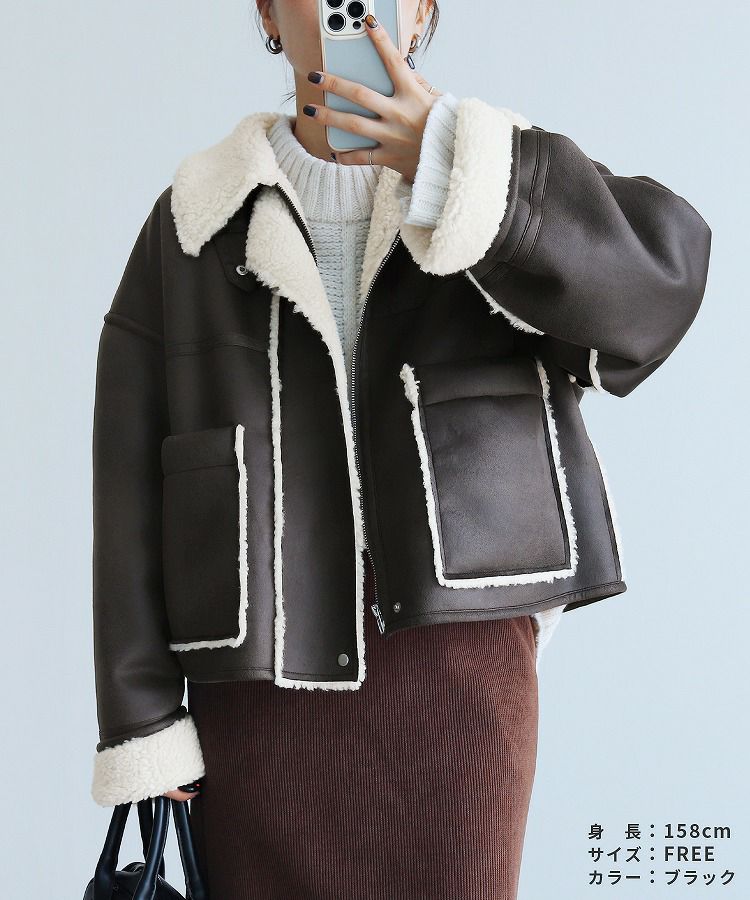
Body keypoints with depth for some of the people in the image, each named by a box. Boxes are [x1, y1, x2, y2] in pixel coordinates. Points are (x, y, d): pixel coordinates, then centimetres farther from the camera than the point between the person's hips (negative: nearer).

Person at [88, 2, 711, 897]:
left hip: (460, 658, 0)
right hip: (263, 668, 1)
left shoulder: (503, 181, 7)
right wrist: (142, 719, -1)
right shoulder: (195, 221, 8)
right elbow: (133, 489, 4)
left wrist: (458, 163, -25)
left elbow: (665, 271, -14)